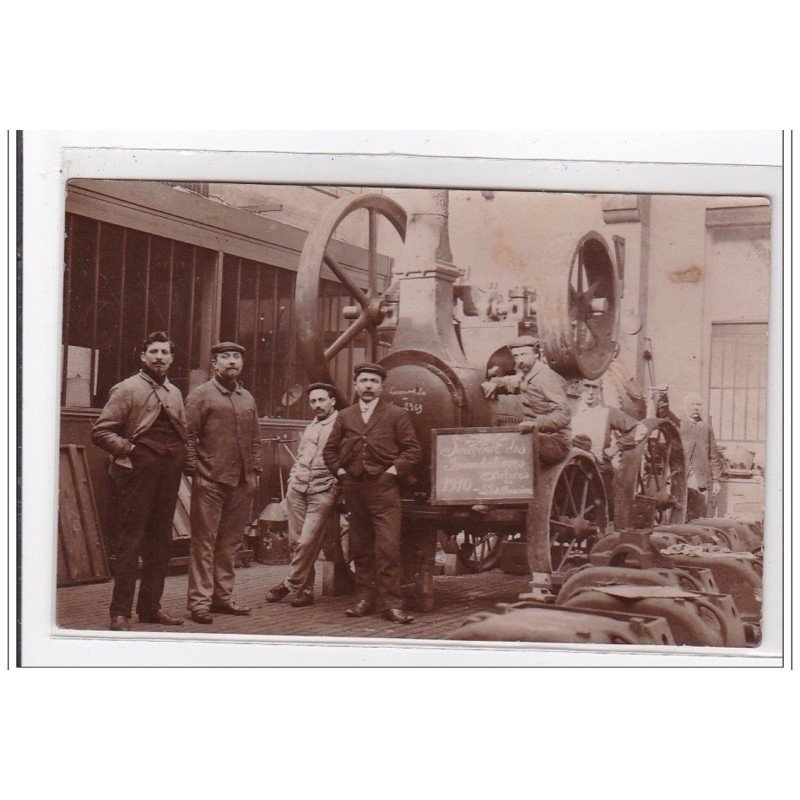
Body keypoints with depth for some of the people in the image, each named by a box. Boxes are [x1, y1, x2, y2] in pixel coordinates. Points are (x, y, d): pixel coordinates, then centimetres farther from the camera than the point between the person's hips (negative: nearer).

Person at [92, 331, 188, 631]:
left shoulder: (175, 393, 16)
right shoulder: (127, 389, -3)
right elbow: (101, 431, -8)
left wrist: (179, 458, 9)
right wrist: (129, 449, -12)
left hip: (168, 476, 7)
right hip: (136, 474, -7)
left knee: (161, 540, 10)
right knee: (130, 541, -6)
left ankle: (150, 606, 19)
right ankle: (120, 613, -2)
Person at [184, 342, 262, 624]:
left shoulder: (248, 398, 18)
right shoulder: (200, 394, 0)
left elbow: (255, 439, 21)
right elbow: (189, 436, -5)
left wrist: (255, 471, 13)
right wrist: (193, 471, -10)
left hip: (242, 482, 6)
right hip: (210, 481, -6)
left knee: (231, 541, 10)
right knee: (204, 540, -3)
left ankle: (222, 597, 18)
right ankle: (199, 601, -1)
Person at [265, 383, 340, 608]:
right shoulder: (309, 428, 22)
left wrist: (338, 487, -11)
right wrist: (292, 481, 14)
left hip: (323, 491, -6)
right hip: (297, 489, 6)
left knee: (308, 541, -11)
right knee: (298, 541, 4)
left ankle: (290, 584, 2)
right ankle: (305, 588, 13)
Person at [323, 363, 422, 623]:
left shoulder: (396, 415, 6)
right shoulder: (344, 416, 15)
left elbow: (413, 450, 2)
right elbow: (329, 450, 20)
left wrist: (393, 470, -8)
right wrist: (340, 471, 6)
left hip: (383, 487, -4)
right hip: (353, 489, 4)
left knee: (388, 548, -12)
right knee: (360, 548, 8)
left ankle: (389, 603, -9)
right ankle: (365, 599, 16)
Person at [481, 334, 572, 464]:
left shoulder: (548, 378, -14)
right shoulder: (524, 376, 13)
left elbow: (563, 414, -24)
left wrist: (536, 424, -41)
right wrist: (493, 384, 6)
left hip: (555, 442, -9)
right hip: (536, 437, 9)